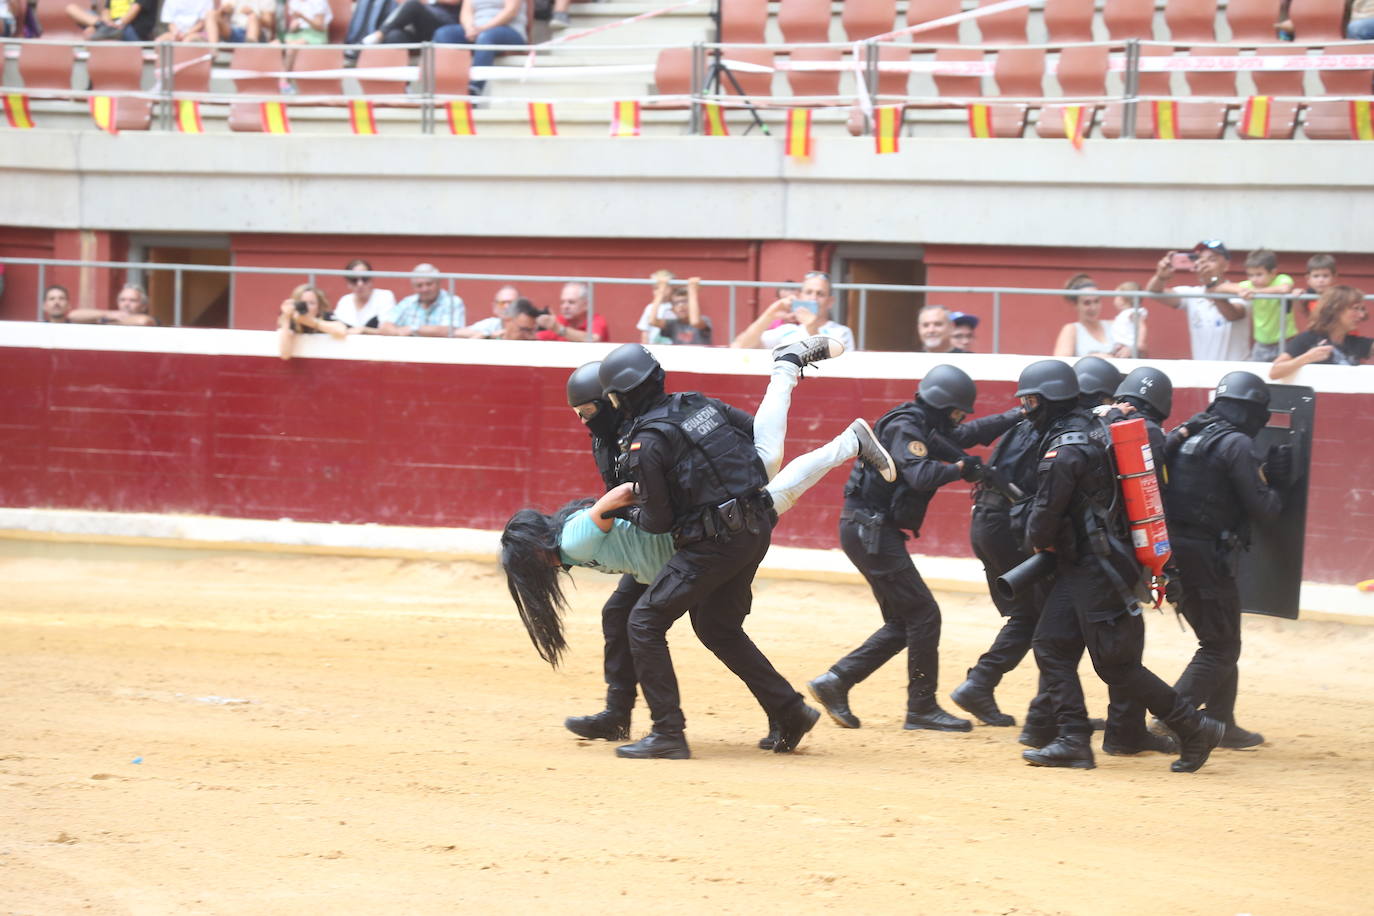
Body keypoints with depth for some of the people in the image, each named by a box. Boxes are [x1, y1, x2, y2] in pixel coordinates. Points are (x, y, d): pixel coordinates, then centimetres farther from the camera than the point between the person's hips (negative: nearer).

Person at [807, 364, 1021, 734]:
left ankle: (835, 682, 9)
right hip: (869, 530, -10)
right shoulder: (904, 429, -15)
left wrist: (1020, 416, 17)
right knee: (923, 615, -8)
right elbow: (920, 475, -31)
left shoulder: (925, 428, 14)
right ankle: (922, 709, -2)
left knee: (903, 622, 11)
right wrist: (960, 468, -18)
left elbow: (970, 434, 24)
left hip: (874, 532, 10)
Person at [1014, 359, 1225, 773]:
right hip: (1080, 567, 10)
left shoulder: (1065, 451, -18)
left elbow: (1046, 512, -16)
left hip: (1096, 568, -10)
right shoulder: (1094, 430, 12)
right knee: (1051, 645, 7)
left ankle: (1194, 727, 1)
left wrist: (1036, 542, 8)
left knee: (1117, 666, -6)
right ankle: (1073, 740, 3)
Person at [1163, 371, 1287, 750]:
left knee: (1218, 641, 21)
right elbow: (1261, 508, -12)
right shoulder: (1237, 444, -13)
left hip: (1173, 549, 9)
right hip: (1207, 557, -9)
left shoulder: (1186, 437, 12)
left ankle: (1222, 724, 24)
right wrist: (1275, 489, 7)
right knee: (1221, 648, -1)